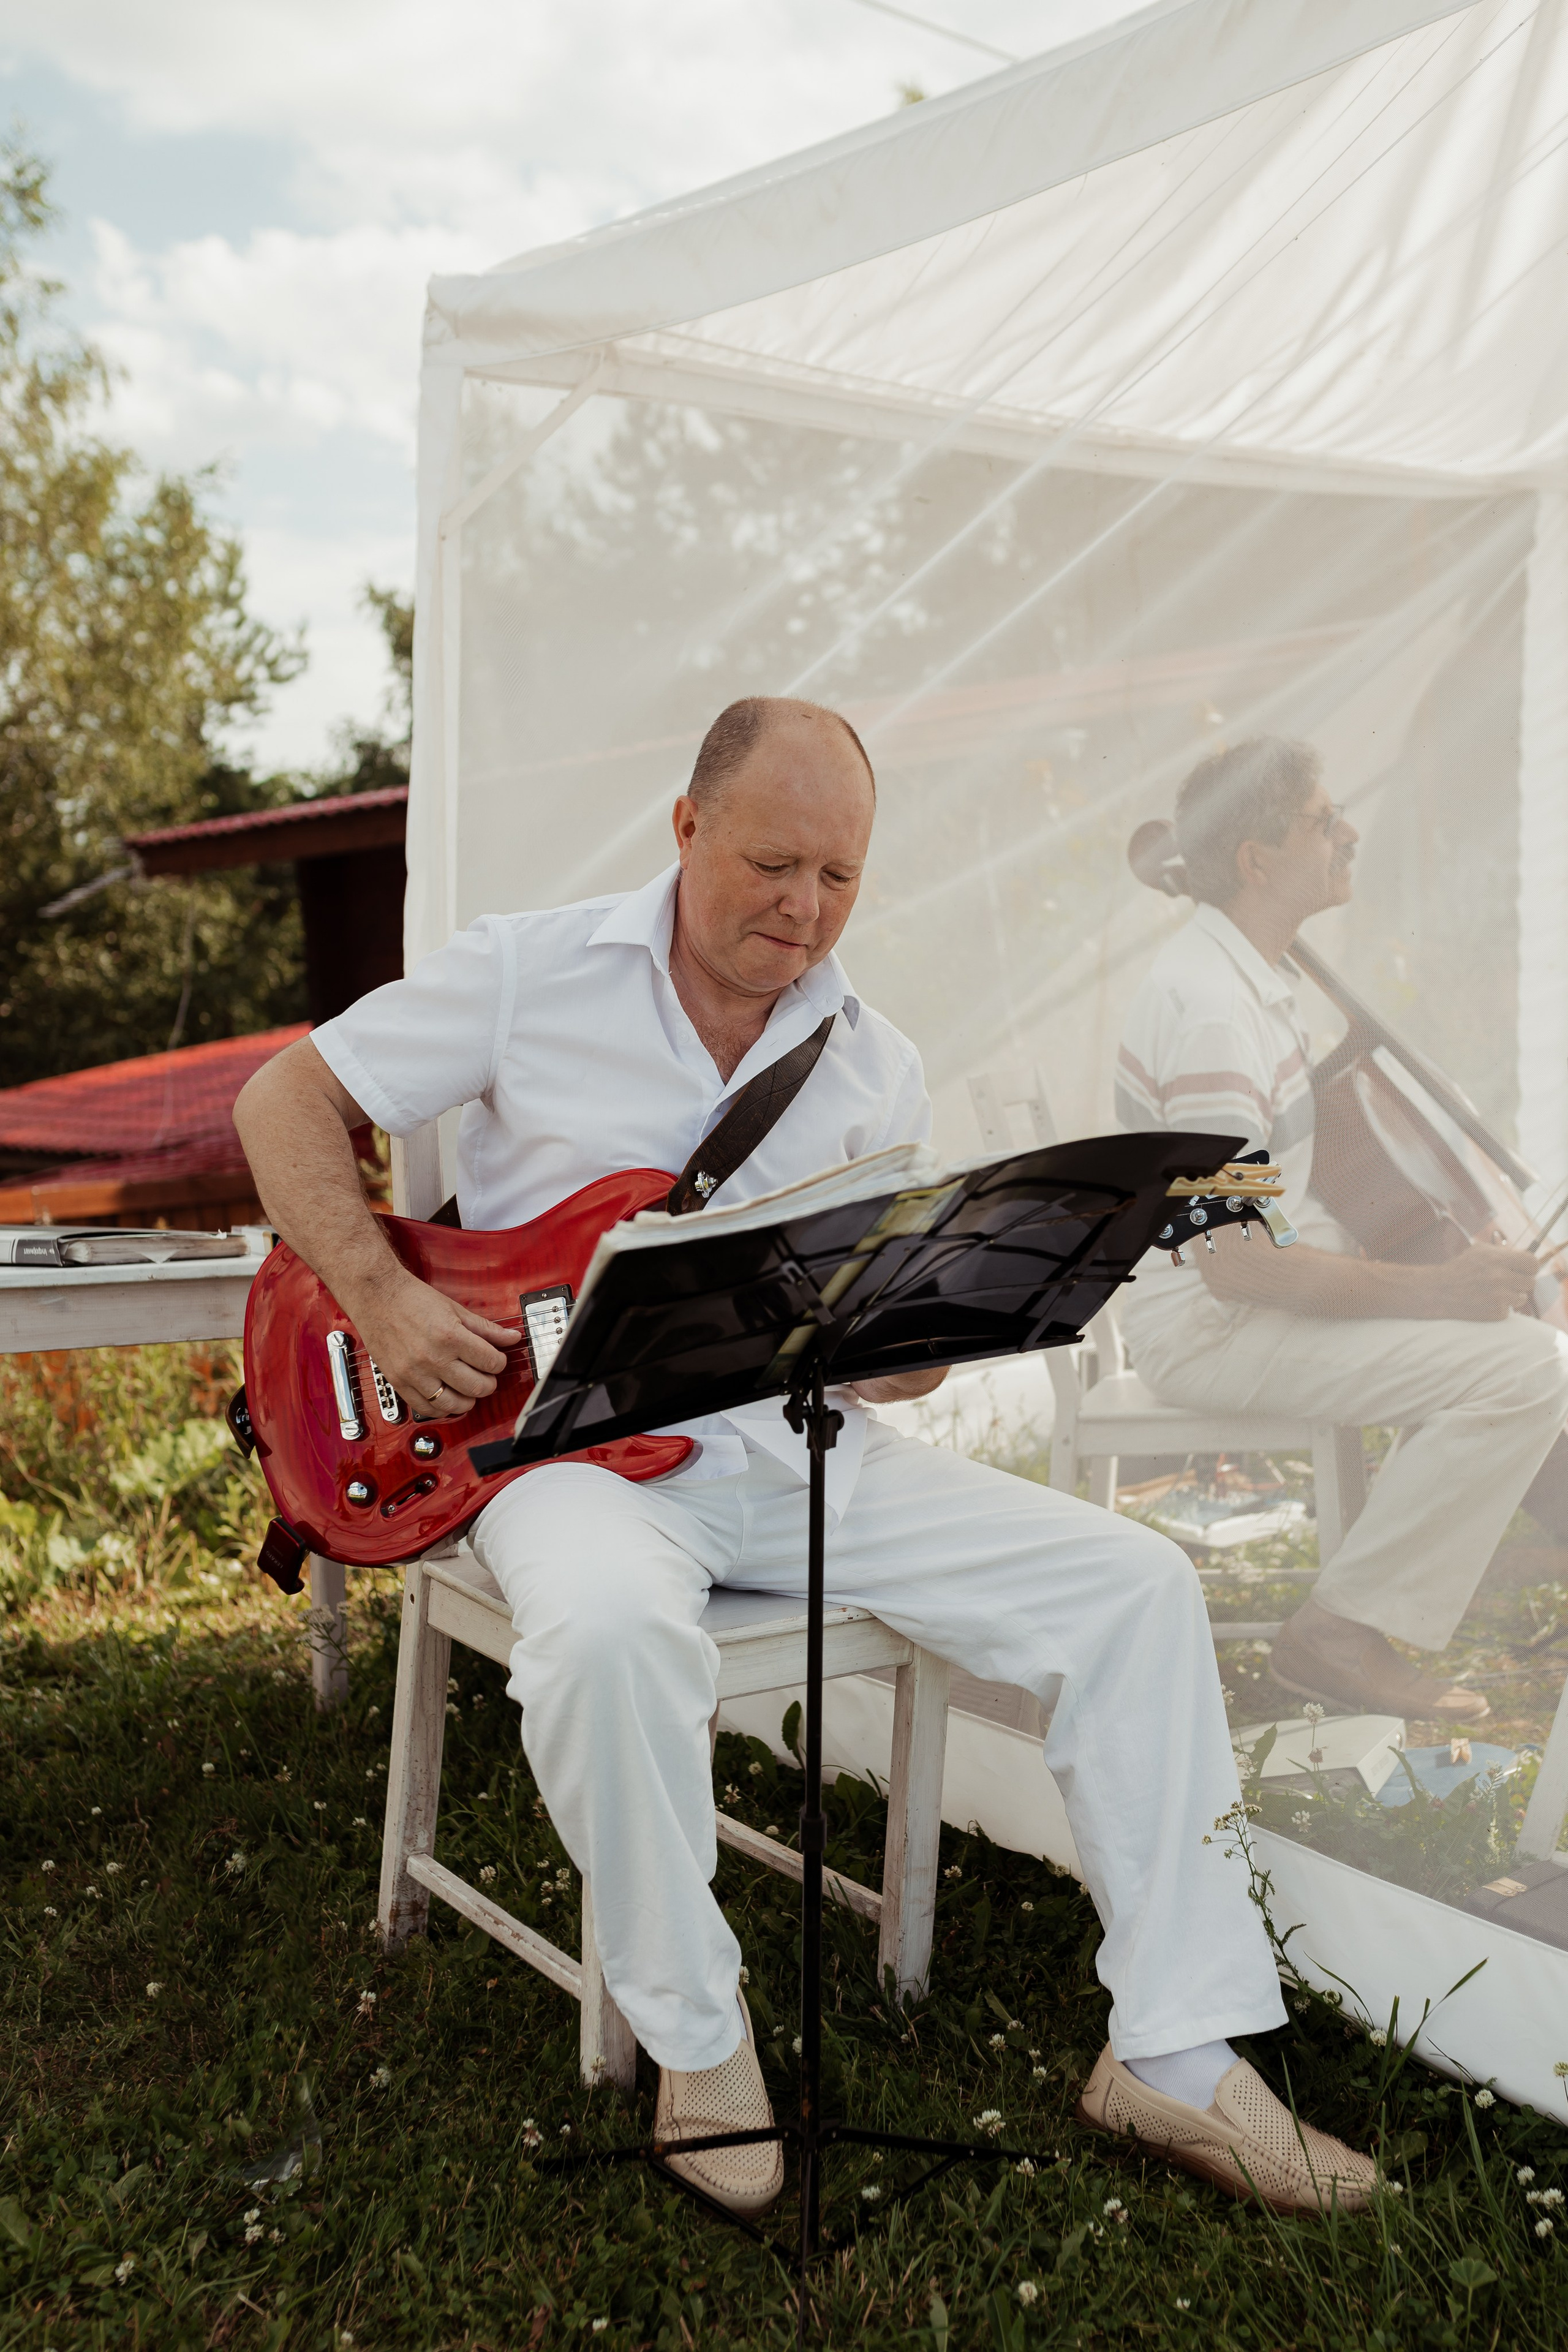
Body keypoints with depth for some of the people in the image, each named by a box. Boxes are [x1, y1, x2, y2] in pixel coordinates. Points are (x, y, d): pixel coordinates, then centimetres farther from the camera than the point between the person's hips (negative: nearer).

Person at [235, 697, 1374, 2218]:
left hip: (799, 1444, 4)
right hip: (573, 1434, -4)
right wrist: (385, 1304, -12)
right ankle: (695, 2037, -12)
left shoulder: (876, 1070, 8)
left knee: (1135, 1585, -9)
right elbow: (284, 1099, 1)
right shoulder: (528, 975, -3)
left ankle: (1174, 2053, 2)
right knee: (610, 1625, -40)